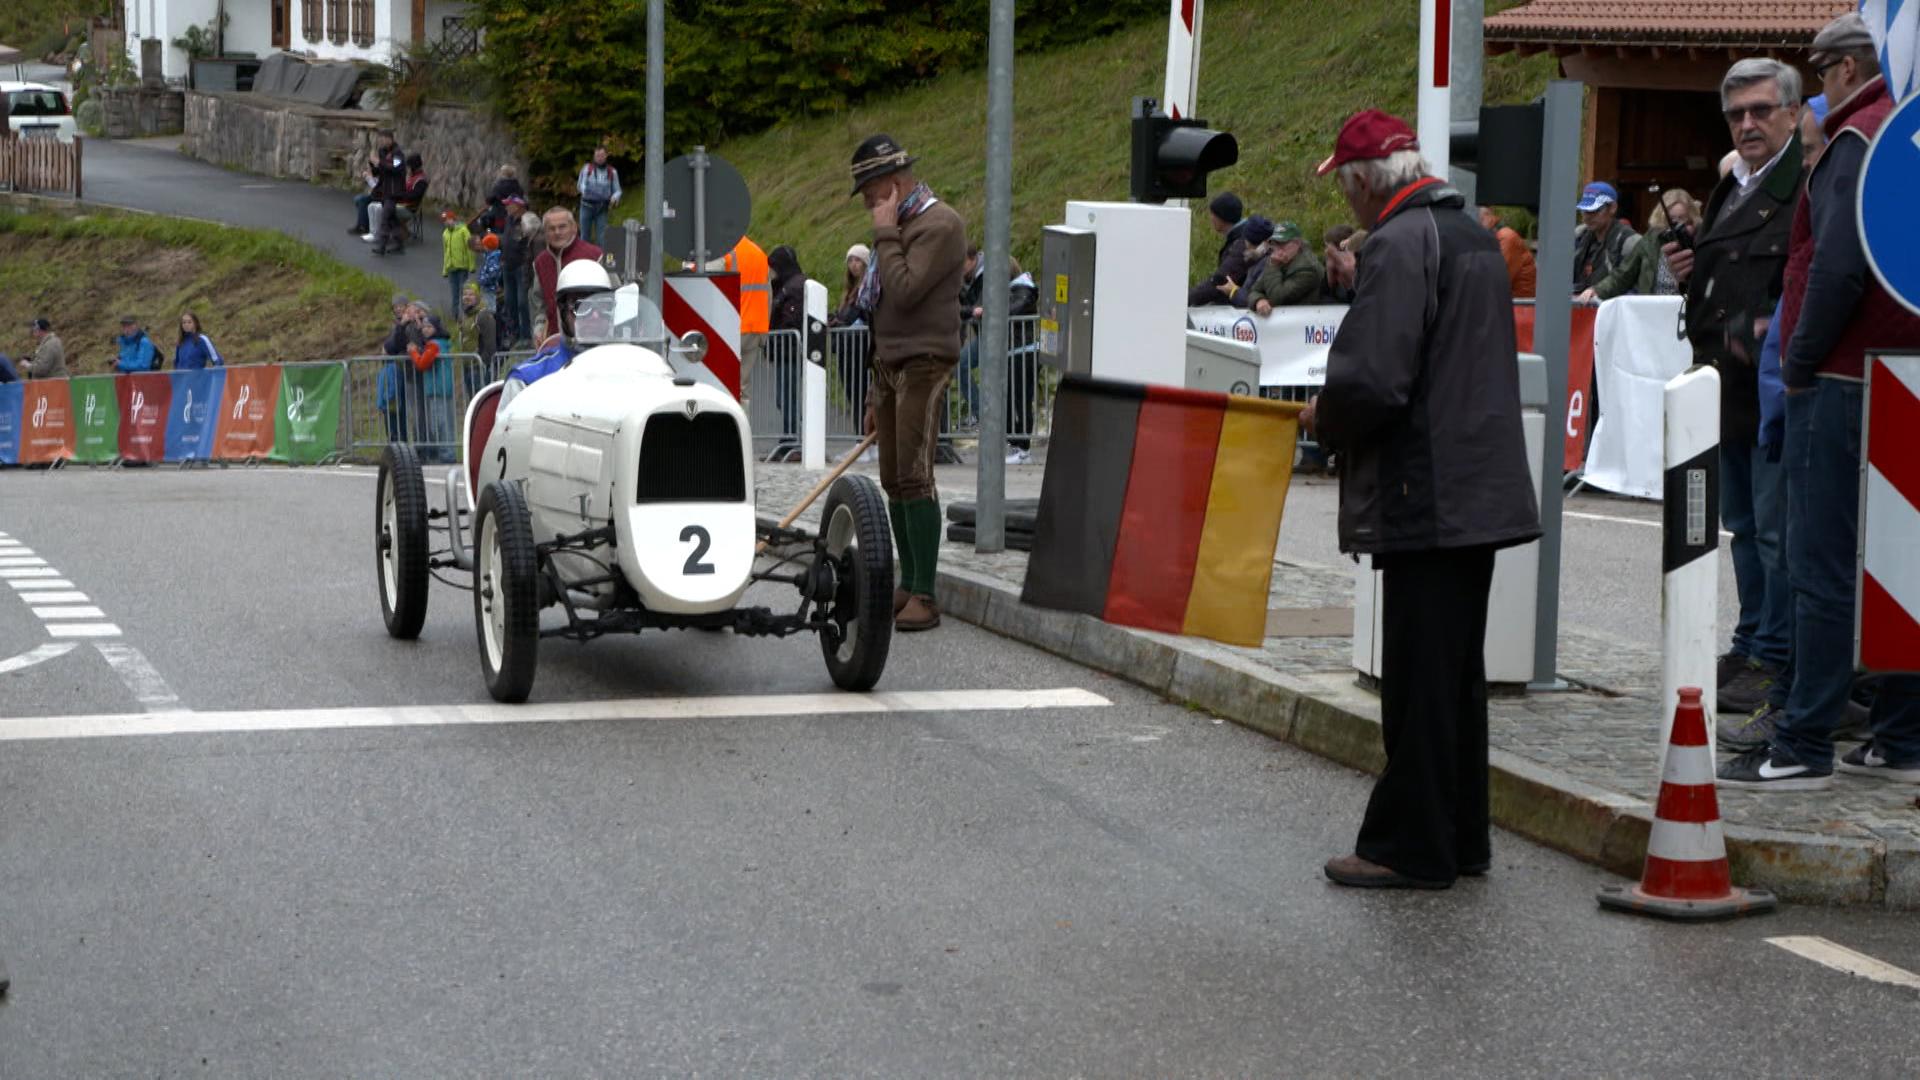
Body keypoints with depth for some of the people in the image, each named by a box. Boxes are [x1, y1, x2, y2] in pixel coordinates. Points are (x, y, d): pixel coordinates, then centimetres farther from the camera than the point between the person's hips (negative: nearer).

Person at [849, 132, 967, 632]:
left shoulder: (939, 225, -10)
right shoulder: (901, 226, 20)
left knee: (914, 478, -15)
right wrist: (876, 392, 24)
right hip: (891, 365, 9)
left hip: (924, 365, -9)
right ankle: (908, 586, 12)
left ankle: (924, 597, -16)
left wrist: (885, 233, -11)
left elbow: (905, 292, -22)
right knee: (893, 481, 7)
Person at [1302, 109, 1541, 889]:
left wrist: (1324, 419, -3)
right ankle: (1460, 837, 22)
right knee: (1458, 671, 15)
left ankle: (1411, 848, 1)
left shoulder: (1401, 244, -15)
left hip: (1426, 498, -10)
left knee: (1419, 678, -4)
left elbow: (1371, 378, -24)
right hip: (1482, 492, 10)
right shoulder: (1471, 233, 15)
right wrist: (1344, 412, 20)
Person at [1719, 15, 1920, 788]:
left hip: (1845, 381, -8)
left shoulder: (1858, 140, -11)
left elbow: (1839, 266, -20)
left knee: (1823, 567, -7)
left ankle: (1802, 748, -6)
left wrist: (1801, 361, -9)